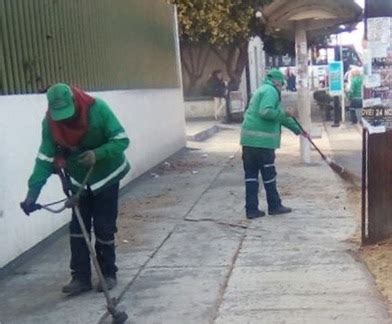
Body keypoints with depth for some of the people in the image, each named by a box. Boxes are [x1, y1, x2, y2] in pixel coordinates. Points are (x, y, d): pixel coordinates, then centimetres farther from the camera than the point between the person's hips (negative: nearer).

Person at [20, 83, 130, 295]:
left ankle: (109, 274, 16)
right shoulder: (50, 123, -17)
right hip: (79, 181, 3)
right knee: (77, 229, 2)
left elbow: (122, 140, -21)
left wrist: (98, 154, -38)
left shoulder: (98, 109, -26)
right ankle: (81, 277, 11)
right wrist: (33, 192, -25)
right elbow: (45, 159, -16)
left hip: (106, 177, -3)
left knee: (104, 228, 0)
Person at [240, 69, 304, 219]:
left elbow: (278, 115, 33)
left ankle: (251, 209, 10)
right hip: (262, 140, -9)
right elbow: (265, 112, -23)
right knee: (269, 174, 4)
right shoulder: (271, 91, -5)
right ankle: (274, 206, 16)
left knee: (251, 174, 7)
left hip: (249, 139, 9)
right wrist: (284, 114, -14)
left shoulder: (262, 90, 25)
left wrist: (297, 129, 38)